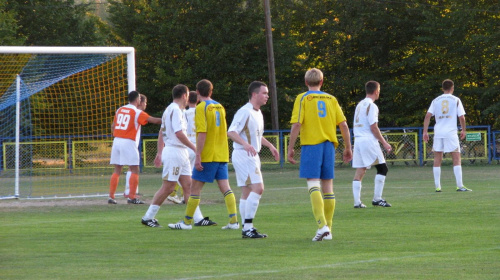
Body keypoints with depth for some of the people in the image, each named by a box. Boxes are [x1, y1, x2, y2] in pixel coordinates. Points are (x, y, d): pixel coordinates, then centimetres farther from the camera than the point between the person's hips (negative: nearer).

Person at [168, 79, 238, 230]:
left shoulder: (202, 107, -9)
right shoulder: (220, 107, 12)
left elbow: (202, 133, -17)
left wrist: (198, 156, -18)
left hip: (208, 155, -7)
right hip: (222, 155, 7)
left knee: (195, 187, 2)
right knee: (225, 187, 3)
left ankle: (187, 222, 7)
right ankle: (234, 221, -6)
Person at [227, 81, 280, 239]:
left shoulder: (258, 113, 16)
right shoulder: (244, 112, -15)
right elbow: (231, 132, -25)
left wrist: (270, 146, 28)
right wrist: (245, 144, -39)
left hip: (252, 156, 10)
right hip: (243, 155, -10)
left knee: (247, 193, 9)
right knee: (257, 188, -18)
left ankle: (246, 229, 11)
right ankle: (248, 227, -19)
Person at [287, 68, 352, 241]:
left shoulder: (303, 99, 0)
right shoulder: (331, 99, 11)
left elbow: (296, 125, -10)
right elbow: (343, 125, 7)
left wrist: (290, 148, -4)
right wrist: (348, 148, 15)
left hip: (311, 145, -4)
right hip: (329, 145, 4)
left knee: (313, 185, -9)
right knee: (327, 186, 9)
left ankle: (322, 225, -26)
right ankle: (327, 230, 12)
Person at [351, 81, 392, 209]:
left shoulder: (360, 105, 17)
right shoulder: (372, 106, -8)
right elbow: (373, 127, -13)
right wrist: (384, 143, -7)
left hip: (358, 140, 8)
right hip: (369, 141, -8)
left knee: (359, 172, 5)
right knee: (382, 168, -1)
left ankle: (357, 202, 0)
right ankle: (377, 198, -6)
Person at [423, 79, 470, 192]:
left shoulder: (436, 101, 10)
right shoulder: (456, 100, 2)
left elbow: (428, 115, 1)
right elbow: (461, 117, -2)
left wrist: (425, 132, 2)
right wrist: (463, 130, 11)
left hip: (438, 133, 3)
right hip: (451, 132, -3)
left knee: (437, 160, 8)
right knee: (457, 159, -1)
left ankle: (437, 186, 5)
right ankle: (460, 186, -8)